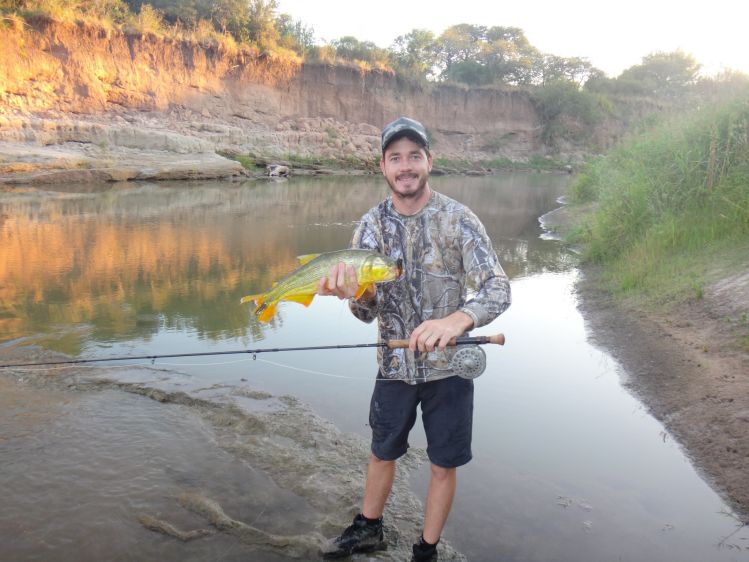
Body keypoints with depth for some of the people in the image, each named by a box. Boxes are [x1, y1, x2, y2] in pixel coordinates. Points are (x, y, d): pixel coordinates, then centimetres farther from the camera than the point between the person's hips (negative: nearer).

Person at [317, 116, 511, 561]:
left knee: (444, 464, 11)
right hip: (395, 364, 3)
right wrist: (355, 293, -32)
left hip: (449, 364, -2)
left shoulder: (458, 219, -14)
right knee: (383, 453, 21)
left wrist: (457, 319, -44)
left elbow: (498, 289, -23)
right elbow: (368, 312, -7)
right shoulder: (371, 227, -5)